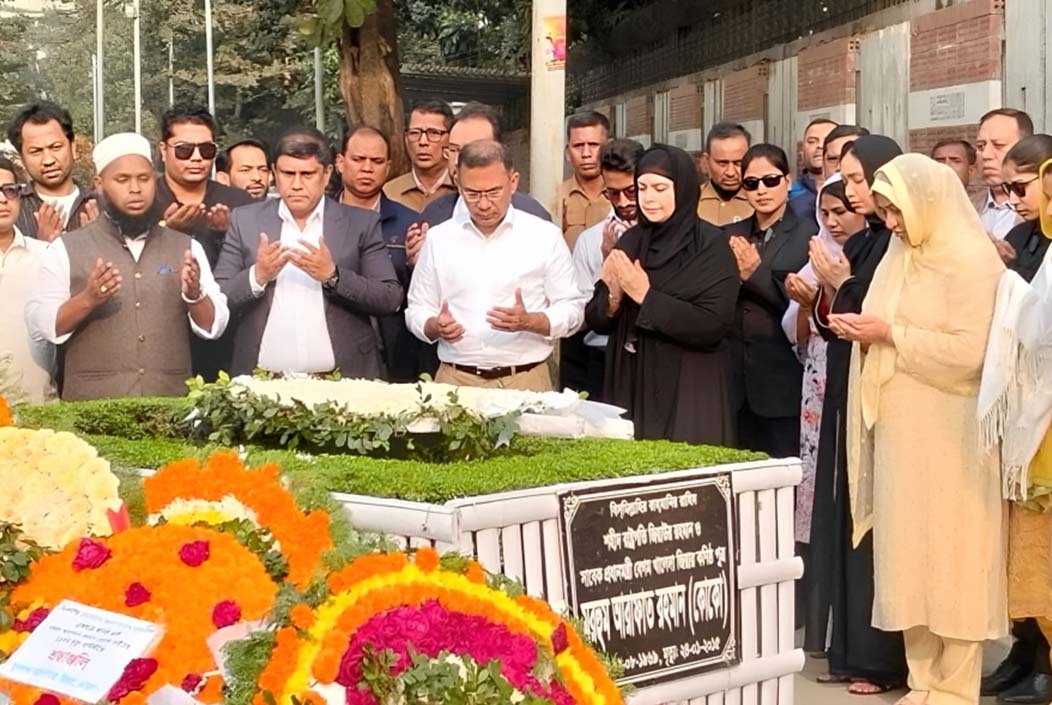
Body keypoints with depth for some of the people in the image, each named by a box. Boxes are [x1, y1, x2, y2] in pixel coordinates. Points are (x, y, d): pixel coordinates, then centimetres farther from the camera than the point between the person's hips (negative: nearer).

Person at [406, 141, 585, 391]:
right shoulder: (439, 238, 7)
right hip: (456, 380, 1)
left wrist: (529, 322, -17)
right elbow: (417, 310, 11)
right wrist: (436, 327, -11)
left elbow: (572, 308, 1)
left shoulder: (545, 236, 1)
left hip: (525, 380, -1)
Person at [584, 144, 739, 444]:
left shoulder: (710, 245, -7)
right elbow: (596, 321, 8)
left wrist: (645, 295, -18)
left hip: (690, 393, -4)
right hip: (630, 388, 5)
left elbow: (712, 326, -18)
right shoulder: (630, 242, 7)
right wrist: (613, 295, -13)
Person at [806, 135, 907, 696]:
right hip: (848, 397, 9)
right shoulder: (858, 243, 14)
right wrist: (826, 289, -2)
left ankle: (884, 658, 7)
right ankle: (851, 648, 20)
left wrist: (842, 284, -14)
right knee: (847, 517, 11)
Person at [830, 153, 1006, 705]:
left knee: (950, 557, -1)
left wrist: (890, 334, -16)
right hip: (901, 431, 7)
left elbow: (970, 352, -19)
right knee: (910, 556, 8)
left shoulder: (972, 260, -10)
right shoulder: (902, 256, 14)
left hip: (949, 437, -7)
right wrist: (864, 332, -2)